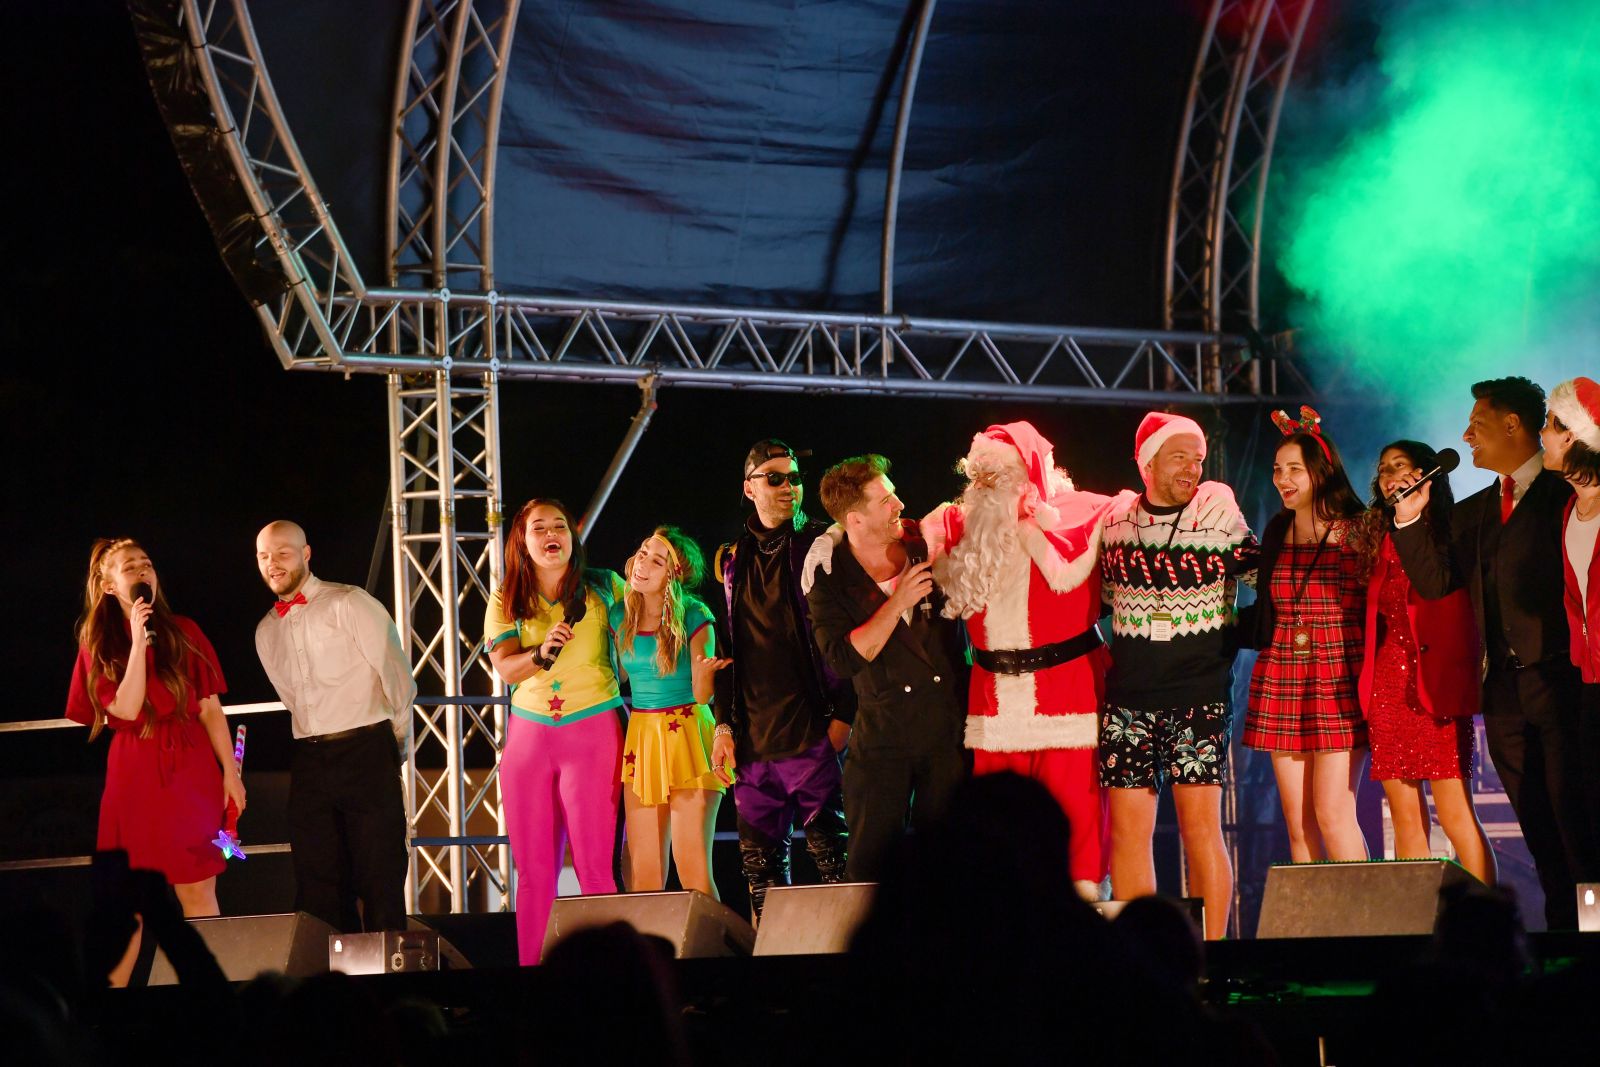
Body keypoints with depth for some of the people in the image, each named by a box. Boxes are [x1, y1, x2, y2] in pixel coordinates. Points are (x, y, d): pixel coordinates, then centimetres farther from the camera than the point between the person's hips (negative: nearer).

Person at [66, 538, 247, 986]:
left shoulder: (184, 633, 6)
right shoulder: (97, 646, 3)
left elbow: (211, 709, 6)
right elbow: (126, 709, -10)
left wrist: (230, 772, 1)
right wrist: (138, 641, -13)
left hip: (190, 772, 1)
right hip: (133, 776, -1)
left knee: (197, 890, -3)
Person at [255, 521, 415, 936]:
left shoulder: (349, 604, -4)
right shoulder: (266, 630, 15)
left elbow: (398, 677, -3)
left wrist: (394, 742, 6)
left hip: (366, 755, -6)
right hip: (309, 762, 6)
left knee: (379, 880, -7)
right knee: (320, 887, 4)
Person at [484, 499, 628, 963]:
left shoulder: (603, 588, 4)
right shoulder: (505, 601, 8)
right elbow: (504, 668, -4)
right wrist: (542, 653, -24)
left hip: (593, 732, -3)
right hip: (528, 732, 3)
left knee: (595, 865, -9)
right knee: (533, 870, 2)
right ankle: (532, 971, 6)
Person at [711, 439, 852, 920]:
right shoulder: (733, 560, 15)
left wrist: (843, 715, -11)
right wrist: (724, 724, 11)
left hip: (813, 731, -5)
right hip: (752, 737, 5)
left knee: (832, 853, -7)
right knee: (760, 861, 7)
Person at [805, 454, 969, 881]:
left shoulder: (928, 544, 4)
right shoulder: (830, 579, -4)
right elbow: (844, 659, -16)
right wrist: (899, 601, -17)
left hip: (949, 729, 2)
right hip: (882, 733, -2)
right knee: (871, 859, -3)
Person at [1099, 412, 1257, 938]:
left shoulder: (1219, 515, -2)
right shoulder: (1114, 521, 7)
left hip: (1200, 696, -3)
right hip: (1128, 697, 3)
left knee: (1200, 825, -9)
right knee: (1127, 829, 1)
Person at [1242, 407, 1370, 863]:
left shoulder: (1357, 532, -4)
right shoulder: (1277, 532, 12)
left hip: (1340, 680, -5)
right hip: (1281, 680, 5)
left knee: (1332, 812, -11)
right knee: (1297, 821, 3)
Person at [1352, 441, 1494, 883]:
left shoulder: (1452, 535, 1)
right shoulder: (1380, 539, 17)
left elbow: (1467, 618, -6)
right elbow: (1373, 613, 16)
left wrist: (1458, 682, -15)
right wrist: (1367, 685, 7)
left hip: (1436, 688, -5)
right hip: (1388, 684, 5)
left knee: (1455, 816, -9)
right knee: (1406, 821, 3)